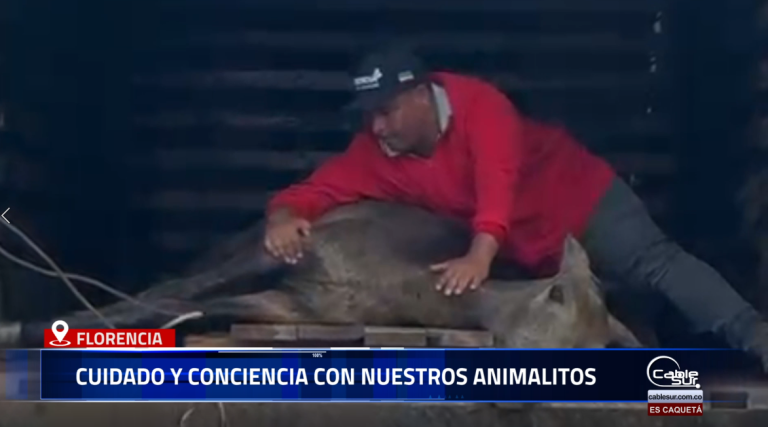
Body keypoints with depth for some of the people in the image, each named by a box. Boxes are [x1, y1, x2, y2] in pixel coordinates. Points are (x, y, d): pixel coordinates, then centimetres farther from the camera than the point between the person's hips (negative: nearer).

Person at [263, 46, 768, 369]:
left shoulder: (476, 101, -26)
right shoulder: (376, 153, -12)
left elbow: (499, 177, -41)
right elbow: (310, 191, -14)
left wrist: (481, 254, -55)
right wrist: (283, 218, -39)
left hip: (581, 197, -6)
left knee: (654, 262, -22)